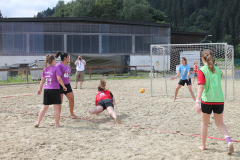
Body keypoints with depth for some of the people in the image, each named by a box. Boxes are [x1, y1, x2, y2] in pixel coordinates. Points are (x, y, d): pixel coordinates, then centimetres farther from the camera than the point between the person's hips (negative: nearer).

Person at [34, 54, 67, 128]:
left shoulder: (45, 69, 10)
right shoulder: (56, 68, -7)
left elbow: (42, 80, 12)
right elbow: (59, 79, -17)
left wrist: (40, 89, 21)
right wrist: (63, 86, -6)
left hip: (46, 90, 6)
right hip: (54, 89, -6)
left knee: (44, 107, 13)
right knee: (56, 107, 5)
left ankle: (38, 122, 11)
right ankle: (57, 124, 10)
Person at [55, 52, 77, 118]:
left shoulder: (68, 66, 15)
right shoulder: (59, 65, -11)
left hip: (67, 85, 8)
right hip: (60, 85, -8)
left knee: (72, 98, 3)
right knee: (60, 101, -1)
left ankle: (71, 113, 19)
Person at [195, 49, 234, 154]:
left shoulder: (202, 71, -7)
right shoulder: (217, 69, 8)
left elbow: (201, 86, -19)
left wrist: (197, 101, -24)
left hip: (207, 100, -3)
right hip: (219, 100, 4)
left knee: (205, 123, 14)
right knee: (220, 123, 15)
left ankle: (203, 145, 24)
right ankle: (229, 141, -8)